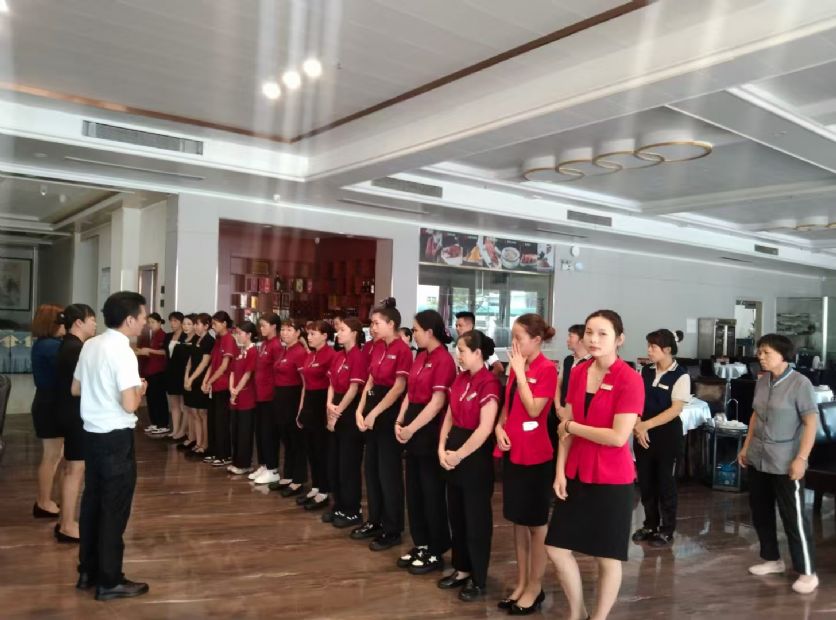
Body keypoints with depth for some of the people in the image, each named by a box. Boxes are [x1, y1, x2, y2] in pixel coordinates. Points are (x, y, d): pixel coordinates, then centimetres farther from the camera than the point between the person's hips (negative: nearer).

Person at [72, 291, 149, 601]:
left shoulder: (90, 345, 6)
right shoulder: (122, 352, -20)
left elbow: (76, 389, 17)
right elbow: (129, 405, -25)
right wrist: (140, 389, -6)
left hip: (92, 433, 9)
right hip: (116, 438, -8)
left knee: (93, 501, 18)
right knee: (115, 508, 2)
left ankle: (87, 571, 30)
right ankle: (109, 581, 13)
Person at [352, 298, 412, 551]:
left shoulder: (403, 350, -16)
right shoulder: (377, 348, 9)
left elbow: (399, 388, -17)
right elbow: (370, 381, 11)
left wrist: (374, 413, -14)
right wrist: (360, 410, 1)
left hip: (390, 413, -8)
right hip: (372, 411, 9)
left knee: (389, 472, 0)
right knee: (371, 468, 15)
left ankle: (392, 530, 13)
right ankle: (375, 521, 29)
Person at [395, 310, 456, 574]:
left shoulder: (444, 360, -15)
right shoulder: (420, 357, 11)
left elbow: (437, 402, -19)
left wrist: (411, 428, -16)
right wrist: (400, 422, 1)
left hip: (429, 430, -9)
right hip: (412, 429, 9)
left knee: (432, 492, 3)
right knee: (414, 489, 15)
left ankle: (436, 552, 16)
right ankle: (420, 545, 29)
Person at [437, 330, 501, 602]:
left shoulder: (489, 382, -17)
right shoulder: (460, 378, 7)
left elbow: (485, 428, -21)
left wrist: (459, 455, -14)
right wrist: (442, 447, -1)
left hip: (476, 455, -8)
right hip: (453, 452, 8)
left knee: (476, 518, 6)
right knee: (456, 514, 16)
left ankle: (478, 579, 20)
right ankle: (462, 569, 32)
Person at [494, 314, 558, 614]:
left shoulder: (547, 369, -14)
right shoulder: (517, 366, 8)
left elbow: (533, 409, -21)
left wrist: (520, 372, -18)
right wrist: (500, 427, -2)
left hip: (535, 455, -8)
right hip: (513, 451, 8)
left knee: (536, 524, 7)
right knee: (518, 521, 16)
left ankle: (535, 588, 21)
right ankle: (521, 583, 29)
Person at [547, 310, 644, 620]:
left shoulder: (630, 379, -16)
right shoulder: (578, 373, 3)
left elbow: (618, 437, -22)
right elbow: (566, 428, 7)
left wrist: (573, 426, -11)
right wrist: (560, 471, 0)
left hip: (612, 479, -6)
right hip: (576, 474, 6)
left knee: (608, 557, 10)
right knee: (557, 547, 12)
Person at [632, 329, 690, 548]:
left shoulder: (680, 376, -11)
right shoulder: (645, 371, 3)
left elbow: (676, 409, -16)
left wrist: (646, 424, -19)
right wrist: (638, 427, -12)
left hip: (667, 434, -5)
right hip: (642, 433, 5)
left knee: (665, 482, 7)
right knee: (645, 481, 12)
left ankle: (667, 530, 23)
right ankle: (650, 525, 29)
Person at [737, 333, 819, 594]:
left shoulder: (800, 383, -14)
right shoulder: (762, 381, 6)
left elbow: (811, 423, -14)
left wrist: (801, 458, -19)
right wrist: (746, 447, 16)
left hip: (785, 462, -7)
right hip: (758, 459, 7)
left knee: (794, 516, 0)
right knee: (760, 511, 14)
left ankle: (807, 572, 14)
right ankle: (772, 559, 30)